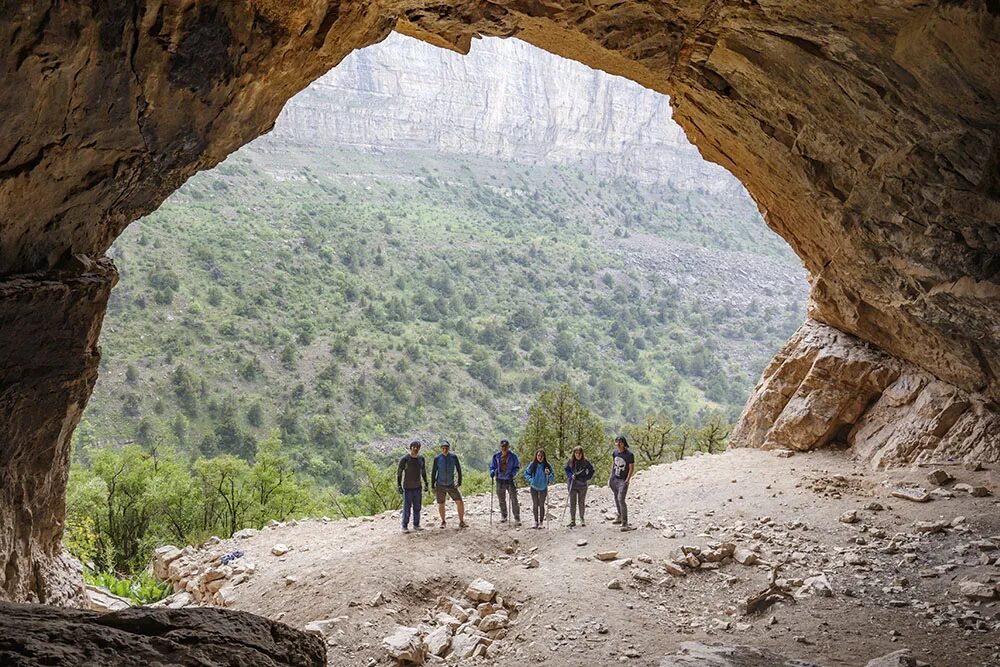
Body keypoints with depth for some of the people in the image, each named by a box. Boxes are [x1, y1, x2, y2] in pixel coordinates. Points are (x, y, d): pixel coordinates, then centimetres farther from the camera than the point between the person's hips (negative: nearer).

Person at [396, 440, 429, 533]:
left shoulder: (421, 459, 4)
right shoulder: (404, 459, -11)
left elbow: (423, 471, 17)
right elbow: (399, 473, -8)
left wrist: (426, 483, 12)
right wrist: (398, 486, -13)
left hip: (417, 487, 5)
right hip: (407, 487, -5)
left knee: (417, 507, 9)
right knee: (407, 507, -2)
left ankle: (416, 525, 19)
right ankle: (405, 526, 4)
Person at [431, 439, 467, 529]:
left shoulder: (454, 457, -7)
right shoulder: (437, 458, -7)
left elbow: (459, 470, 2)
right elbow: (433, 472, 0)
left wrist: (459, 482, -2)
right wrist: (433, 486, 1)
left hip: (451, 485, 0)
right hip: (440, 486, 0)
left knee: (460, 502, -9)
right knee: (441, 505, 7)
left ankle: (461, 522, 2)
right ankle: (443, 522, 28)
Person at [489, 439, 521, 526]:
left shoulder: (513, 456, -5)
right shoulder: (496, 456, 2)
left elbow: (517, 467, 1)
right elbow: (492, 466, 11)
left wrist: (512, 474, -17)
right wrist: (492, 472, -11)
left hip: (510, 480, -3)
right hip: (500, 480, 3)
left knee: (514, 500, -8)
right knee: (501, 500, 12)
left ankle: (517, 519, -6)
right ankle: (503, 516, 30)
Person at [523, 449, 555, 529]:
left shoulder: (547, 465, -12)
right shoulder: (532, 465, -11)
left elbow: (552, 479, -10)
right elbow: (526, 474, 1)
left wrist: (548, 474, -30)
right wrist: (531, 479, -17)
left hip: (543, 488, -1)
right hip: (534, 488, 1)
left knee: (541, 505, 3)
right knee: (535, 505, 8)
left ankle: (541, 522, 14)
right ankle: (536, 521, 20)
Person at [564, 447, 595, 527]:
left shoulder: (585, 462, -5)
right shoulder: (570, 461, -3)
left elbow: (591, 470, 6)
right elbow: (567, 470, 10)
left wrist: (587, 478, -4)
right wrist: (571, 476, -7)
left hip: (582, 485, 0)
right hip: (573, 484, 0)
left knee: (581, 502, 10)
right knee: (572, 503, 0)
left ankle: (582, 519, 25)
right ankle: (572, 521, 4)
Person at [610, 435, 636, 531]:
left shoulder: (629, 455, -13)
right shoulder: (614, 452, 4)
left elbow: (631, 469, -10)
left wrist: (627, 481, -15)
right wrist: (611, 477, 15)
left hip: (623, 480, -6)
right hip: (614, 479, 6)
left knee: (621, 500, -17)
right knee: (616, 499, 18)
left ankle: (625, 523, -18)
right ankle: (620, 517, 38)